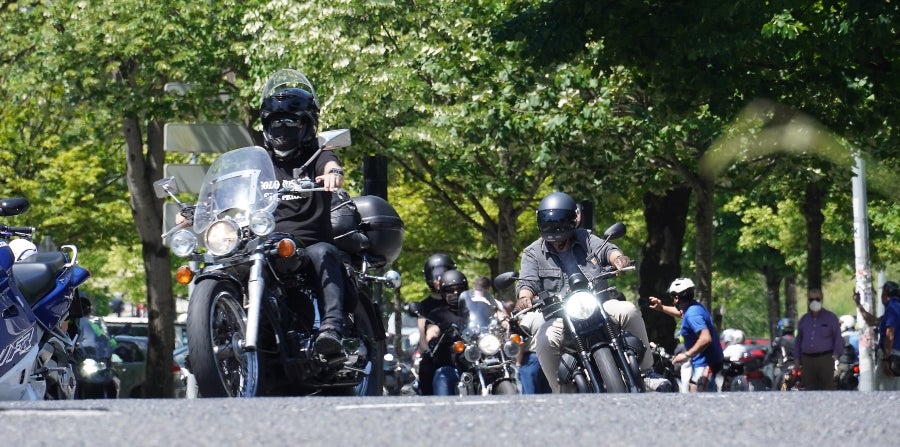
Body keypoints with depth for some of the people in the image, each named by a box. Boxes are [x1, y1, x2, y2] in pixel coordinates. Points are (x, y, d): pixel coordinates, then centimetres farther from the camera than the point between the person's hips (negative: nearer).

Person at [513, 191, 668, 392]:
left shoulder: (585, 239, 11)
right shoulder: (533, 253, 6)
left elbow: (604, 249, -7)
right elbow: (527, 281, -8)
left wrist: (617, 257, -32)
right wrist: (524, 296, -33)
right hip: (560, 317, -1)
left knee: (629, 311, -27)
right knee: (544, 341, -33)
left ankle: (646, 372, -16)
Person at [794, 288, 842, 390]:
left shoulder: (831, 317, 7)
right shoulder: (803, 319, 18)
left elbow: (838, 338, 4)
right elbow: (798, 340, 20)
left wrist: (836, 354, -9)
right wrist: (797, 359, 13)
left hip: (825, 358, -4)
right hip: (807, 359, 4)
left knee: (828, 387, -9)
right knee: (809, 388, 2)